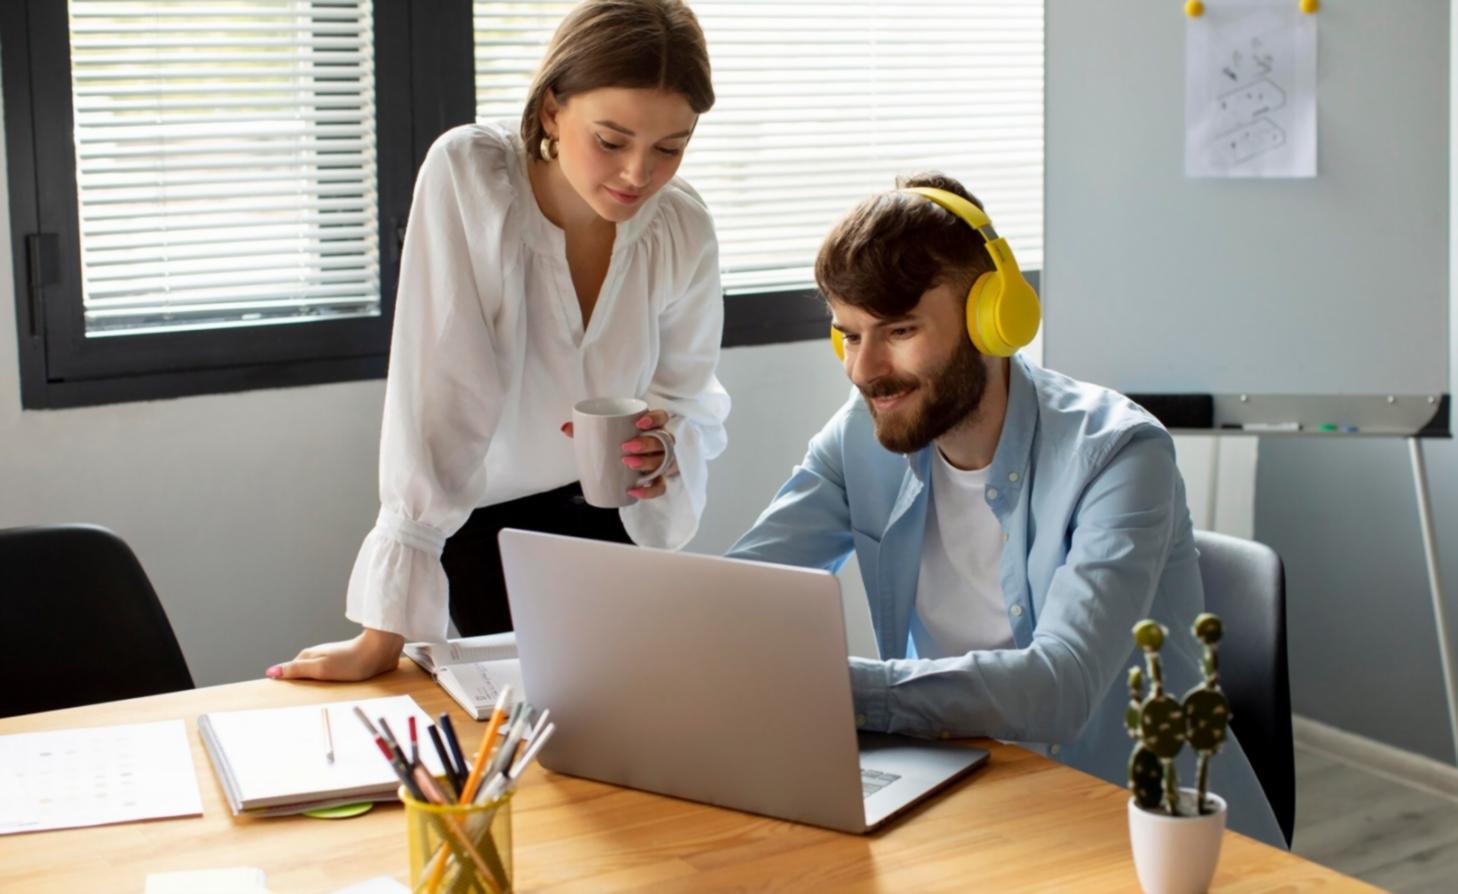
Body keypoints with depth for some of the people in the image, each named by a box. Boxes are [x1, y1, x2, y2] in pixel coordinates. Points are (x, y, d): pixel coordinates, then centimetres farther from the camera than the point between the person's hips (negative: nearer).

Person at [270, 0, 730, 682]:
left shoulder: (684, 231, -15)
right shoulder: (465, 176, -26)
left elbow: (690, 405, -5)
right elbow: (436, 396, -30)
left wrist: (664, 450, -32)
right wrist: (386, 634, -32)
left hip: (608, 518, 3)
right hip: (484, 520, -3)